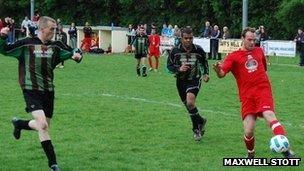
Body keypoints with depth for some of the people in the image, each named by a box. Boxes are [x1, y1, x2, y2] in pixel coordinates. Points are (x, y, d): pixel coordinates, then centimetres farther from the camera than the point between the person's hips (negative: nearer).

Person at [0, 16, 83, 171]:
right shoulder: (26, 44, -5)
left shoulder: (55, 46, 4)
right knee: (42, 125, -19)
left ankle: (19, 123, 43)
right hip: (31, 90, -5)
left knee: (44, 126, 13)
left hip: (48, 91, 5)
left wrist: (77, 55, -14)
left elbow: (72, 53, 9)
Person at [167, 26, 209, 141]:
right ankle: (200, 121, 37)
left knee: (190, 102, -24)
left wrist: (206, 74, -1)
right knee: (188, 105, 11)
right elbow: (169, 65, -1)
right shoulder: (175, 51, -9)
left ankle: (196, 128, -6)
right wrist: (179, 69, -19)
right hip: (181, 81, 3)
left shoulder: (198, 50, -8)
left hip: (194, 80, -3)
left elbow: (204, 62, 12)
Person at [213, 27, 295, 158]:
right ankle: (250, 154, 20)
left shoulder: (259, 51, 17)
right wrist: (218, 70, -31)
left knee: (269, 116, -27)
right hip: (247, 96, -1)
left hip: (263, 91, 1)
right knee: (248, 131, -9)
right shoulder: (234, 56, 5)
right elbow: (222, 74, -9)